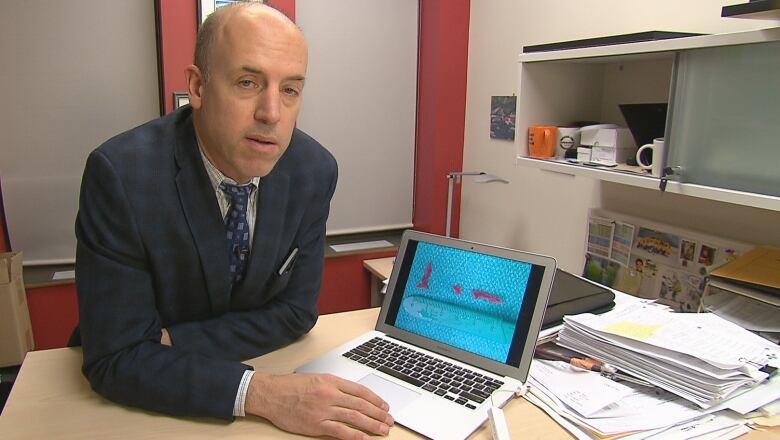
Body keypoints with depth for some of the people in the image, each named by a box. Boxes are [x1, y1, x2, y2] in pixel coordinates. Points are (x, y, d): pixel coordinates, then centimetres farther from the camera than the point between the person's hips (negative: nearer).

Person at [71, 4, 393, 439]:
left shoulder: (314, 170, -14)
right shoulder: (120, 175, -22)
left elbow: (295, 311, -6)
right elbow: (117, 357, -21)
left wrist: (173, 340, -16)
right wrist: (262, 393, -31)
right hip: (146, 397, -3)